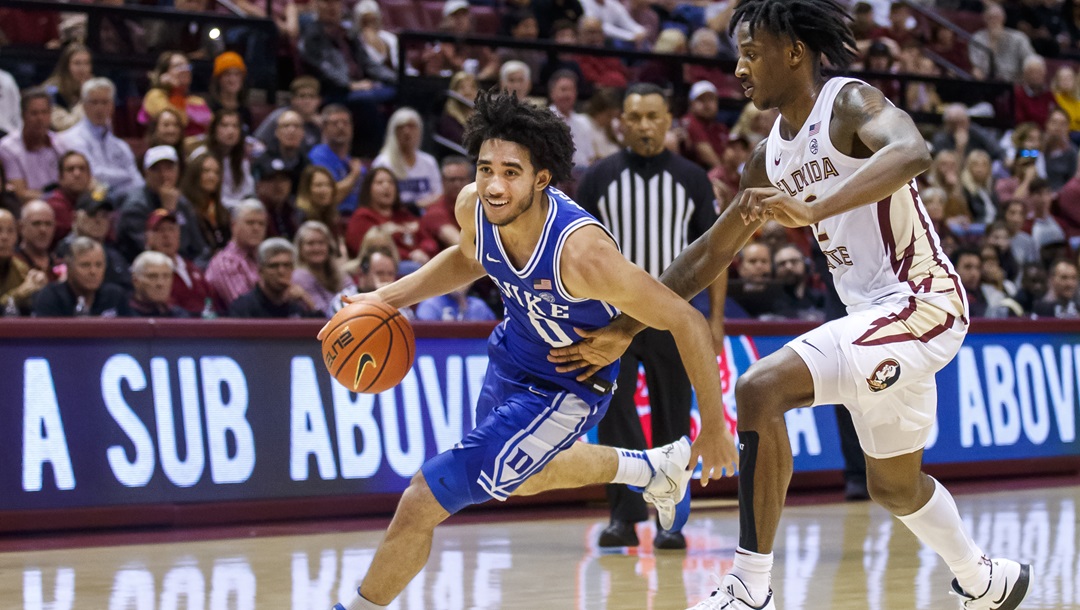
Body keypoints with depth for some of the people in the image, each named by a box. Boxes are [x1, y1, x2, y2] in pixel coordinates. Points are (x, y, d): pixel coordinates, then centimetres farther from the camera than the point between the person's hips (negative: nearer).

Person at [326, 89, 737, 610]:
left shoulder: (582, 252, -39)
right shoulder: (474, 207, -20)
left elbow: (687, 324, -30)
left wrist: (714, 431, -23)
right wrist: (389, 298, -6)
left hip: (566, 389, -7)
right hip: (512, 356, 7)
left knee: (423, 501, -11)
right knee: (523, 479, 36)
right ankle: (654, 469, 57)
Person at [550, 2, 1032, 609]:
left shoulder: (850, 103, -12)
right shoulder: (771, 158, 12)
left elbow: (912, 152, -35)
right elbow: (710, 253, 18)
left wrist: (815, 208, -46)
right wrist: (623, 331, 14)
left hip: (920, 303, -10)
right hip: (873, 316, 10)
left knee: (761, 389, -22)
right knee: (895, 487, 22)